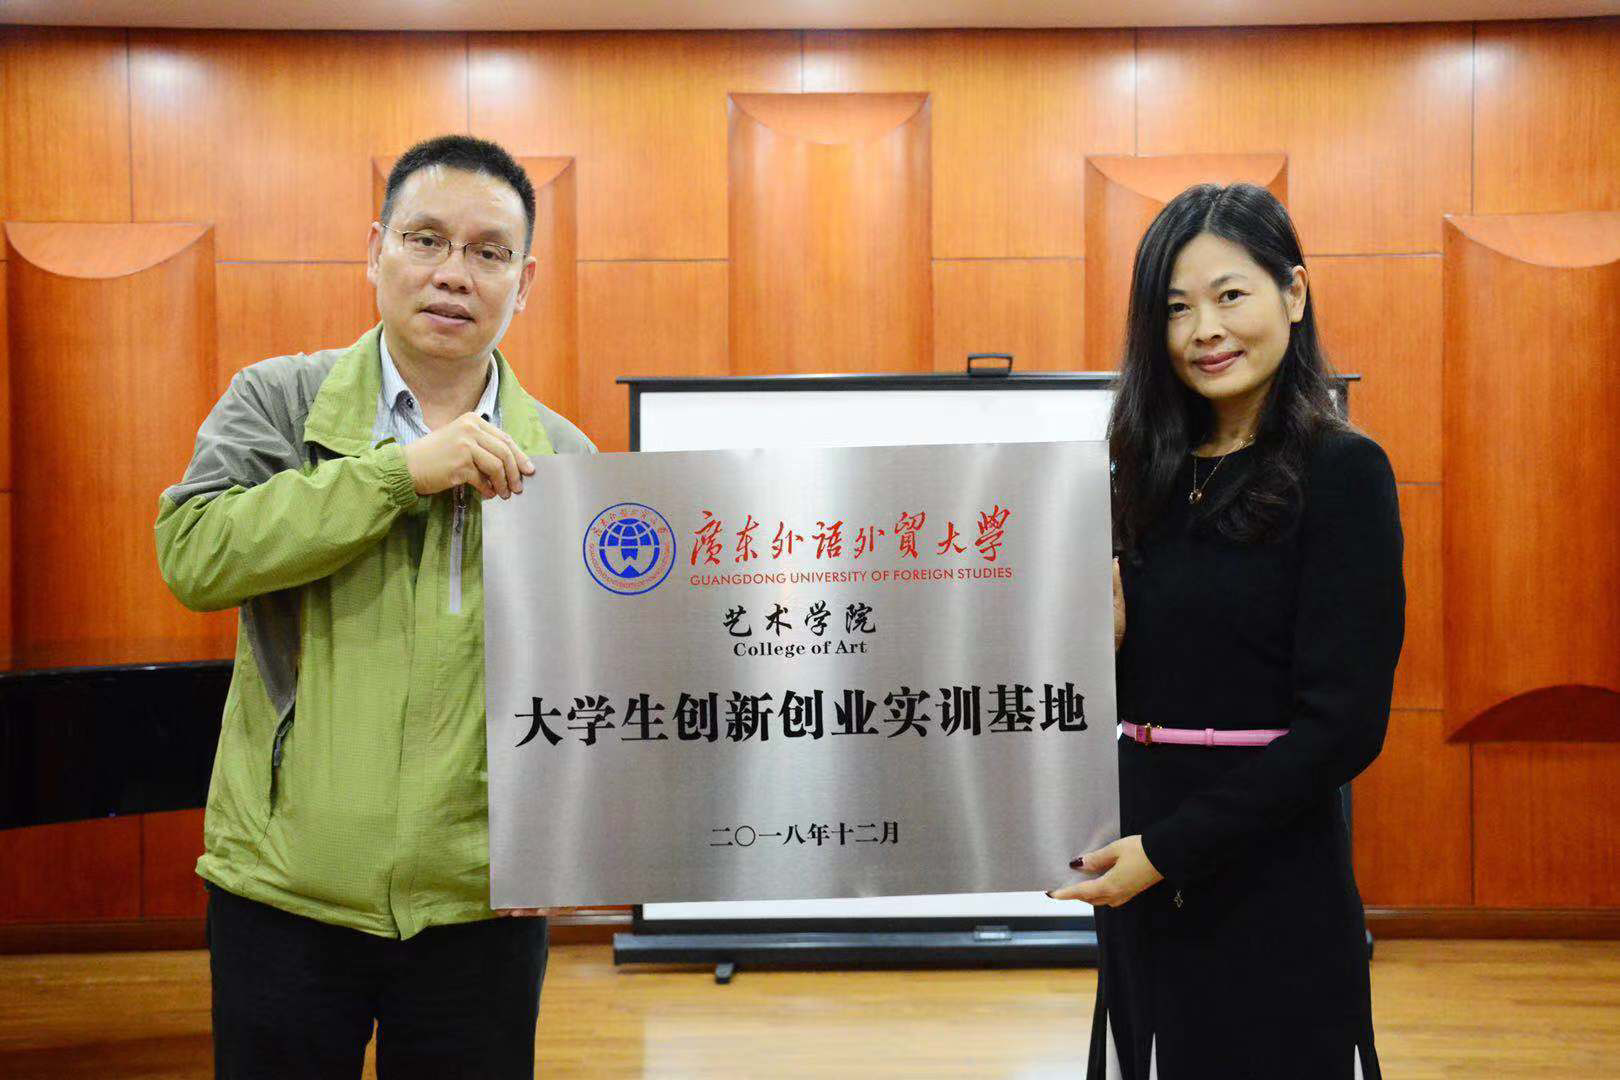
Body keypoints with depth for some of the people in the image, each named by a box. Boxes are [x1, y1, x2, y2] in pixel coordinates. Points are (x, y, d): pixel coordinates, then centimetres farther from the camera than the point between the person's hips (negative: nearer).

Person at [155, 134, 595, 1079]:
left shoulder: (565, 459, 4)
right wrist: (399, 469, -20)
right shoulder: (277, 400, 0)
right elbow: (192, 553, -16)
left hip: (483, 902, 1)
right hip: (284, 891, -1)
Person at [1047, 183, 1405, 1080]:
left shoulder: (1341, 472, -11)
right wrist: (1102, 637, -9)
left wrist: (1169, 848, -16)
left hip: (1269, 880, -6)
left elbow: (1345, 724, -16)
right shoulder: (1156, 472, 7)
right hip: (1146, 876, 6)